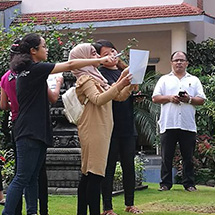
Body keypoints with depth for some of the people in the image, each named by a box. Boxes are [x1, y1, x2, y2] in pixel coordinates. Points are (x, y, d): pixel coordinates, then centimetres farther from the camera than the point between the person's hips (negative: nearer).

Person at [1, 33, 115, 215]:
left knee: (32, 177, 10)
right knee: (22, 178, -10)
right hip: (29, 132, -10)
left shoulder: (27, 71, 18)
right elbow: (70, 65, -14)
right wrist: (100, 60, -9)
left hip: (37, 132, 10)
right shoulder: (35, 69, -11)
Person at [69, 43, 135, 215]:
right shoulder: (85, 79, -7)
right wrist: (119, 85, -30)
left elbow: (119, 97, 21)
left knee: (88, 175, 9)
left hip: (100, 130, 10)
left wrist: (130, 84, 6)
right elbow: (98, 99, -25)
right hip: (93, 131, -10)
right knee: (95, 174, -13)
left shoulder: (96, 77, 21)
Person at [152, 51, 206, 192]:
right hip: (168, 124, 0)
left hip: (188, 125, 0)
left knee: (188, 157, 3)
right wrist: (169, 98, -9)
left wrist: (189, 99, -10)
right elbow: (155, 98, 6)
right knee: (166, 157, 2)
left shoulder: (194, 80, 15)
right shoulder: (164, 80, 14)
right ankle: (165, 183, 8)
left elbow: (201, 100, 7)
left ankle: (189, 184, 9)